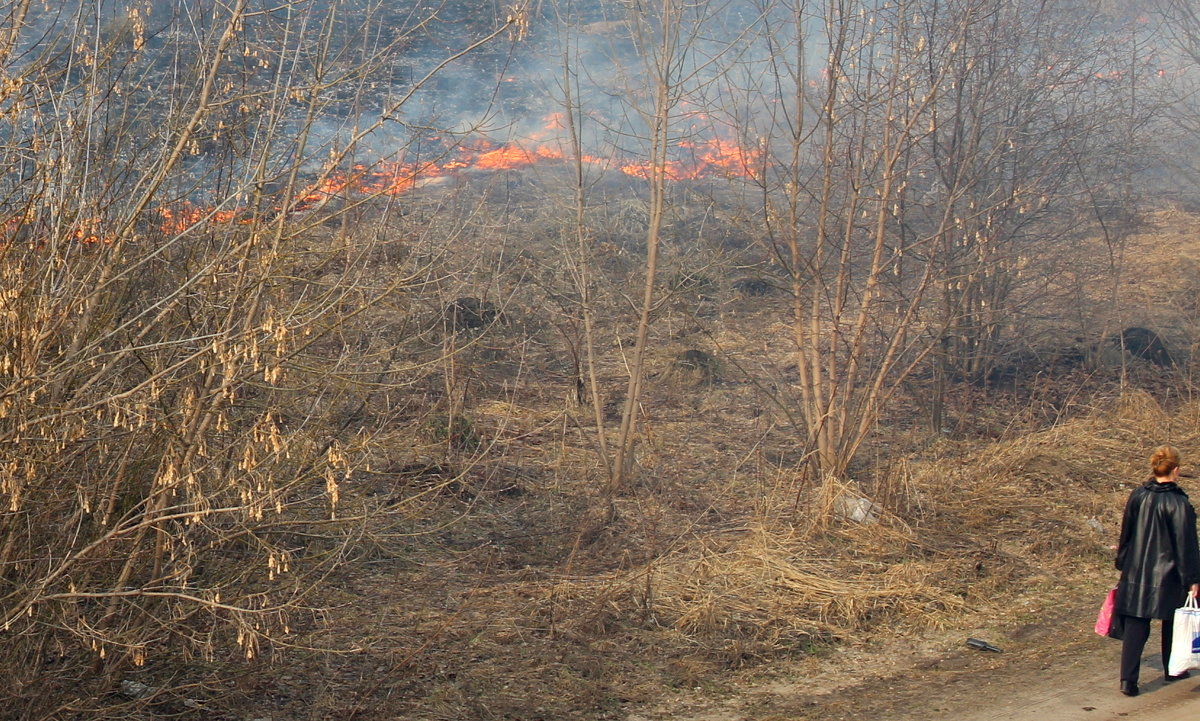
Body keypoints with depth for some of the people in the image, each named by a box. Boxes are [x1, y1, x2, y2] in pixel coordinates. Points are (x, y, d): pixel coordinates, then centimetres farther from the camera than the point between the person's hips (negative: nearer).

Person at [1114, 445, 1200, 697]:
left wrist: (1123, 564, 19)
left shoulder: (1137, 496, -2)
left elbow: (1126, 533, 7)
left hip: (1136, 574, 3)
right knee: (1172, 622, 19)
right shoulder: (1179, 504, -15)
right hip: (1168, 576, -3)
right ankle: (1173, 670, 34)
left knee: (1135, 628, 3)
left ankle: (1128, 680, -6)